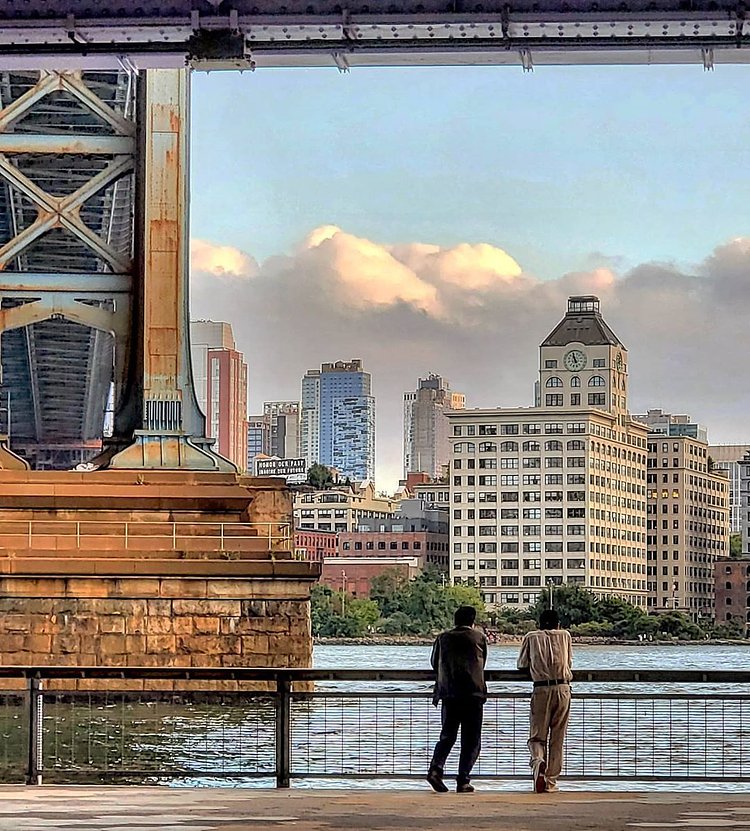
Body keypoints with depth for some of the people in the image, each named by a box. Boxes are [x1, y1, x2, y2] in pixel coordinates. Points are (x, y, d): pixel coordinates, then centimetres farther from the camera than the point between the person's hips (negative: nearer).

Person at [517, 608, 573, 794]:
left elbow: (522, 665, 18)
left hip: (541, 689, -1)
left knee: (537, 735, 4)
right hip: (563, 688, 1)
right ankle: (550, 782, 6)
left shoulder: (531, 637, 10)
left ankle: (538, 761, -28)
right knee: (557, 738, 7)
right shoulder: (565, 635, 15)